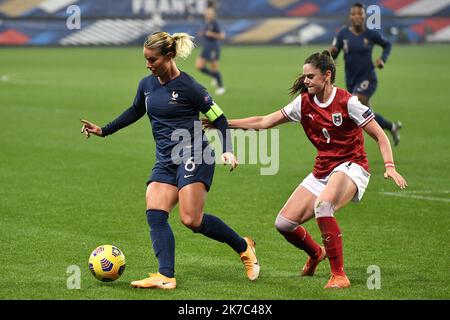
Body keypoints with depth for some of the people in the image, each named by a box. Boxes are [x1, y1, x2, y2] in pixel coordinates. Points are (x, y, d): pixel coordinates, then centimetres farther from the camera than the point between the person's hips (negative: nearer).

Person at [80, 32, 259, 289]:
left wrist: (227, 150, -16)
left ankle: (244, 246, 7)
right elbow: (135, 112, 28)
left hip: (194, 155, -7)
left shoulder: (188, 86, -10)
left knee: (192, 220, -15)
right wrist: (103, 131, 27)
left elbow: (218, 118, -5)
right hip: (166, 161, 7)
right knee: (155, 214, -13)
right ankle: (166, 277, -18)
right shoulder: (147, 85, 9)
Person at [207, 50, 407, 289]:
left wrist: (389, 166, -25)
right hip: (322, 171, 7)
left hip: (350, 167, -7)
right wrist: (225, 123, 3)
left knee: (322, 206, -37)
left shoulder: (347, 102, -13)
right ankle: (316, 253, 33)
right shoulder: (304, 103, 3)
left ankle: (339, 276, -27)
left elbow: (380, 137, -10)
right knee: (283, 223, -1)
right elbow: (265, 122, 8)